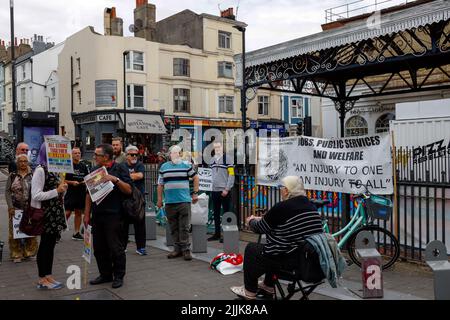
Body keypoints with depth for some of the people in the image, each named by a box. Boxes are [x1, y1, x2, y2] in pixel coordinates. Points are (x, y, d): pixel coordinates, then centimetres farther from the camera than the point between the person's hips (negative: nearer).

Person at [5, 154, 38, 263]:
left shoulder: (33, 175, 3)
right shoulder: (12, 176, 5)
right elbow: (7, 191, 2)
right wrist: (10, 207, -7)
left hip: (30, 209, 0)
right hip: (15, 208, 0)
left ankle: (29, 252, 20)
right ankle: (17, 255, 13)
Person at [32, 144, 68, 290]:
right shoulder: (40, 170, -13)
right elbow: (36, 195, -17)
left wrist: (63, 189, 0)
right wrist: (57, 191, -18)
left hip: (55, 213, 8)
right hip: (46, 214, -8)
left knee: (51, 244, 12)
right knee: (45, 244, 2)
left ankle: (48, 276, 22)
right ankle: (42, 279, 14)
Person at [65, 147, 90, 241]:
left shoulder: (83, 166, 13)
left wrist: (86, 181, -1)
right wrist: (72, 182, -17)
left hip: (81, 193, 5)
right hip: (70, 193, -5)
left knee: (79, 212, 9)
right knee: (67, 213, -8)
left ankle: (76, 233, 16)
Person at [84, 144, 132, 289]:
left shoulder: (119, 169, -4)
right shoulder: (94, 170, 13)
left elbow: (128, 190, -10)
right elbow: (89, 193, 16)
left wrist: (115, 179, -24)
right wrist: (87, 214, 12)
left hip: (114, 215, -6)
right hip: (97, 215, 6)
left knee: (116, 248, 1)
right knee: (99, 247, 12)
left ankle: (118, 276, 15)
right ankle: (105, 274, 27)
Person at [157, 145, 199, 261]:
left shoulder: (186, 166, 5)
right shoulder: (164, 167, 10)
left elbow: (195, 178, 13)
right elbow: (160, 184, 13)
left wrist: (195, 193, 9)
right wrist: (159, 199, 9)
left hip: (184, 201, -2)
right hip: (169, 202, 3)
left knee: (184, 227, -3)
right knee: (173, 228, 8)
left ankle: (186, 249, 2)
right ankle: (177, 249, 17)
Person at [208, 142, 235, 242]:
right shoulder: (212, 160, 11)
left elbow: (231, 175, -12)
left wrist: (227, 189, -15)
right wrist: (211, 188, 11)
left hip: (224, 191, -6)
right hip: (214, 191, 6)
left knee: (226, 213, 1)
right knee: (216, 214, 12)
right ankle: (217, 234, 21)